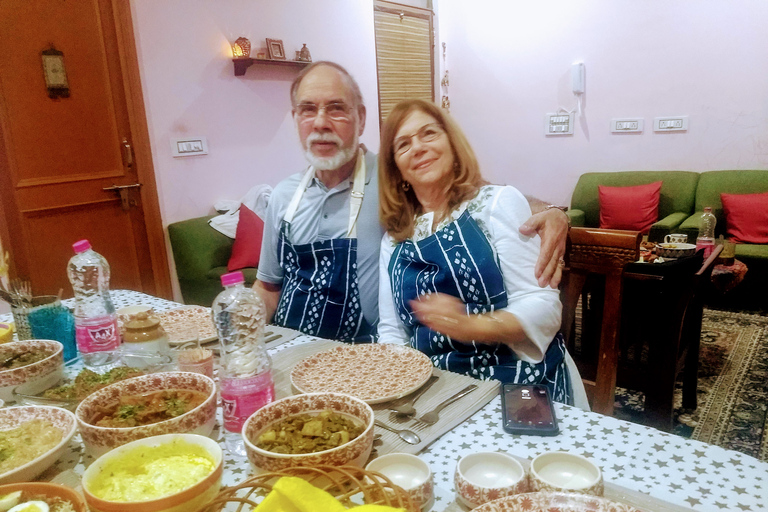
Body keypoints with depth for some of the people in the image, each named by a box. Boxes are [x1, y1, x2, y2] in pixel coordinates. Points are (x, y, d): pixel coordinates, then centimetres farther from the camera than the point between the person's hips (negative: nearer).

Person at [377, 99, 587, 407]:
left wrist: (469, 326, -25)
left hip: (518, 385, -4)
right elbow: (391, 330, 13)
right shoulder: (394, 239, 12)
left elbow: (543, 306, -8)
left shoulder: (500, 202, -1)